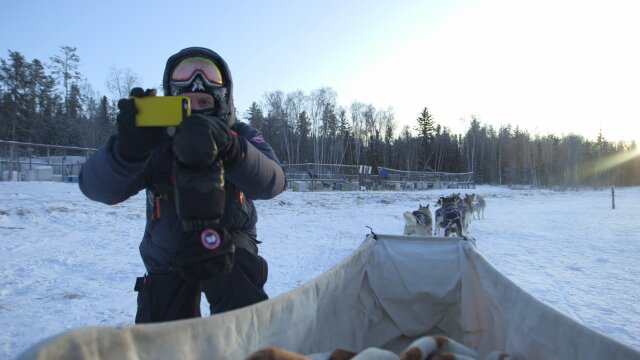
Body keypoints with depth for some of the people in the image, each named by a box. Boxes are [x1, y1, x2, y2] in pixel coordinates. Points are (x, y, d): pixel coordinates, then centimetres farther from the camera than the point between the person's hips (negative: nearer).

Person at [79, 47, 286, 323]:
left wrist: (230, 150, -56)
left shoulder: (241, 136, -15)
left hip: (227, 240, -1)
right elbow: (98, 188, -30)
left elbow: (272, 181, -35)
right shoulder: (155, 139, -16)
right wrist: (128, 147, -51)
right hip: (167, 256, 2)